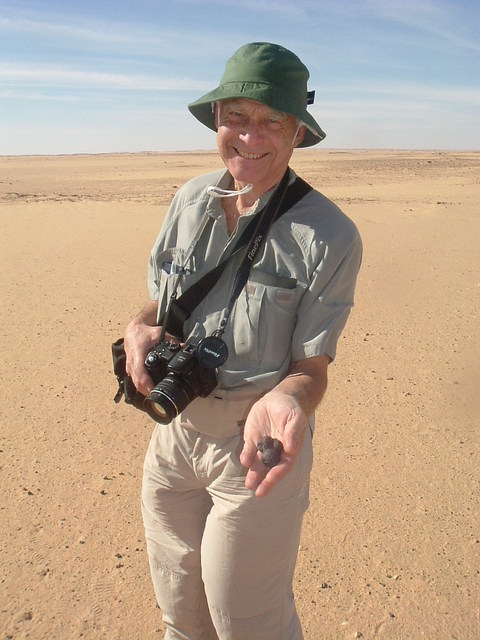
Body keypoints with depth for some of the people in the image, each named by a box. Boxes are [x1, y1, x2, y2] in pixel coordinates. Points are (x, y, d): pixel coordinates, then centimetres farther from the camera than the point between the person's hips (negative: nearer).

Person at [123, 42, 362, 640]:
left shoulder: (329, 236, -16)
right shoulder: (190, 199, -1)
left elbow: (312, 365, -13)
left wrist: (286, 399, -35)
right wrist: (138, 330, -11)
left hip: (256, 442, -4)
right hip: (173, 432, 5)